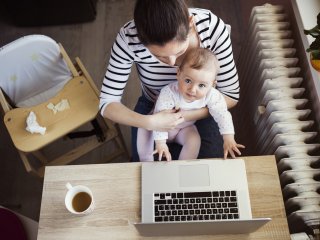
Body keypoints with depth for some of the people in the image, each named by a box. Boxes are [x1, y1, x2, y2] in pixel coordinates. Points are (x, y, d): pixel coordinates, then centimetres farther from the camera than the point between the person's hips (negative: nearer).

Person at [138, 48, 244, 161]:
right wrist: (160, 143, -34)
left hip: (185, 128, 2)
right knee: (144, 130, -23)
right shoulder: (169, 93, -37)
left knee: (194, 141, -26)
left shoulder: (211, 96, -28)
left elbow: (222, 115, -19)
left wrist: (228, 139, -28)